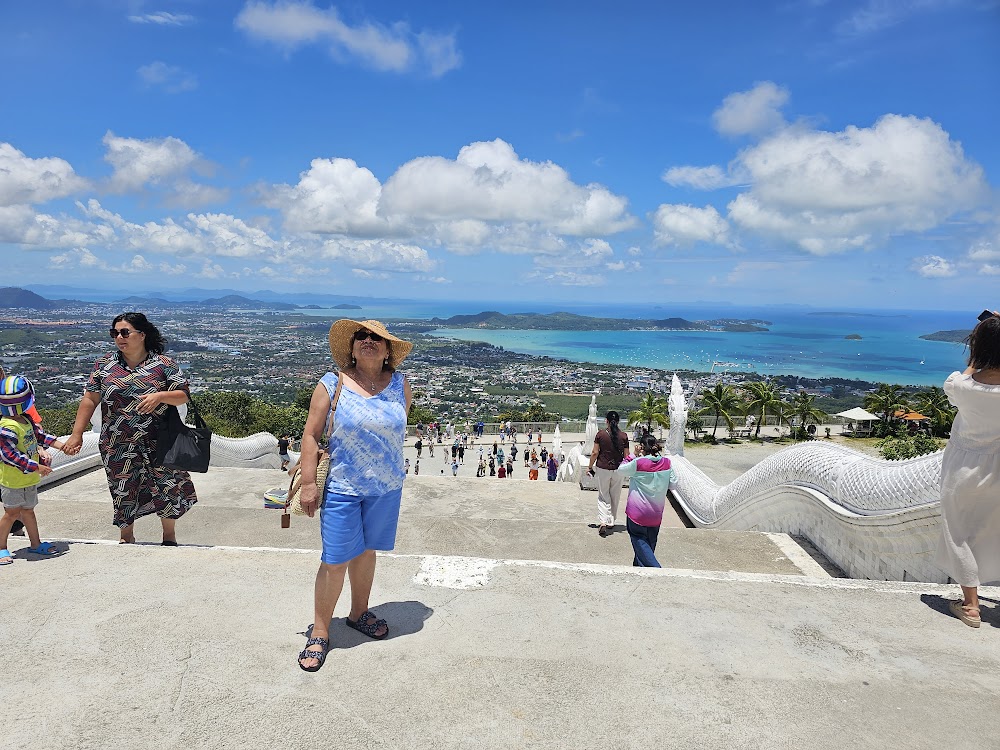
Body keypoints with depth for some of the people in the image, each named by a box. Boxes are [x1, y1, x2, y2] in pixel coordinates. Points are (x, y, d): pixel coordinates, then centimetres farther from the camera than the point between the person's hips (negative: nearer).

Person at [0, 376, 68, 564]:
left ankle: (35, 543, 28)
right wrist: (36, 467, -25)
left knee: (27, 510, 18)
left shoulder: (25, 419, 4)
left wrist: (58, 444, 15)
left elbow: (38, 434, 20)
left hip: (29, 478, 9)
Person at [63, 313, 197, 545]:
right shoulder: (105, 364, 1)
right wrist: (76, 434, 0)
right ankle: (126, 536, 34)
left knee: (167, 487, 7)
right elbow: (90, 399, 3)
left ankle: (169, 535, 28)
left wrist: (159, 396, -23)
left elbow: (183, 395, -4)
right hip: (118, 446, 1)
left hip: (158, 444, -1)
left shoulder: (164, 364, -5)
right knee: (123, 491, 11)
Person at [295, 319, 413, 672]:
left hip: (386, 488, 3)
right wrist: (309, 483, -11)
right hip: (341, 488, -3)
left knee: (366, 550, 18)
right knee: (336, 560, 1)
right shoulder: (332, 384, -7)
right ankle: (320, 632, 20)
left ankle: (359, 613, 39)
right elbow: (311, 435, -7)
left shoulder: (400, 385, 1)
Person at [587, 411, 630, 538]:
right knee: (615, 497, 16)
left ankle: (603, 522, -10)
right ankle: (611, 522, 25)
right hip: (618, 470, 2)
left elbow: (595, 453, -7)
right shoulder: (624, 436, -3)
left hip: (603, 469, -2)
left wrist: (590, 467, 5)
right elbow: (626, 456, 2)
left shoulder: (601, 434, -8)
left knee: (603, 497, 6)